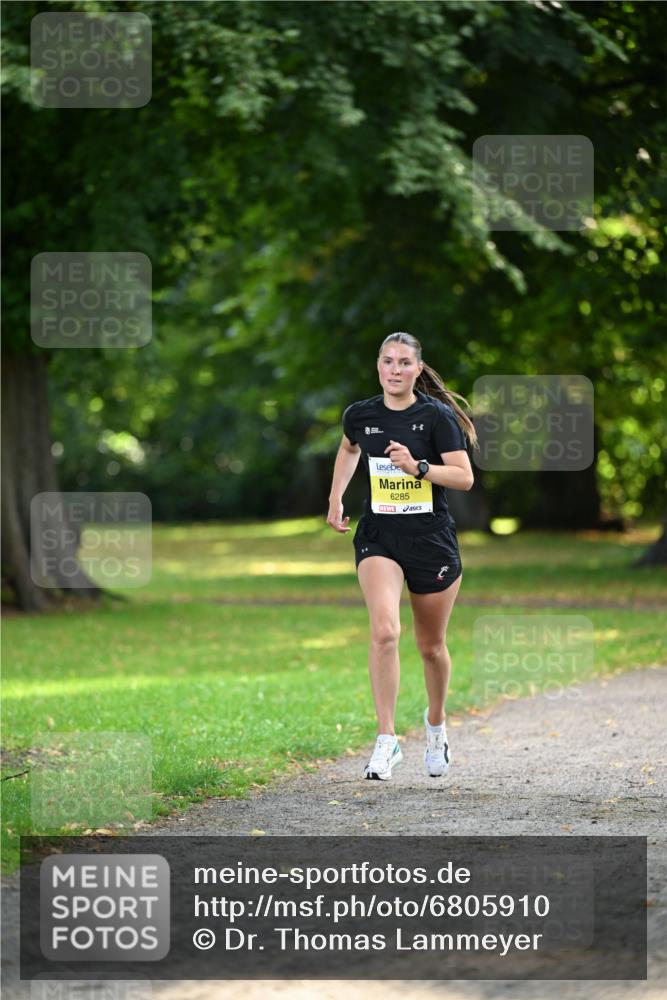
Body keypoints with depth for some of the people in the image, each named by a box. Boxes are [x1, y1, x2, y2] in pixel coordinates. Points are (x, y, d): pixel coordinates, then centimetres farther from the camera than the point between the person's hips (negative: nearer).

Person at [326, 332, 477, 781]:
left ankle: (436, 723, 40)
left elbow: (464, 477, -12)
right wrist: (336, 499, 22)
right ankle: (387, 740, -20)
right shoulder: (360, 415, 0)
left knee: (431, 645, 12)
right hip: (378, 537, 1)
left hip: (432, 538, -1)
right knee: (384, 630, -22)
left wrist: (417, 466, -24)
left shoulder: (437, 416, -10)